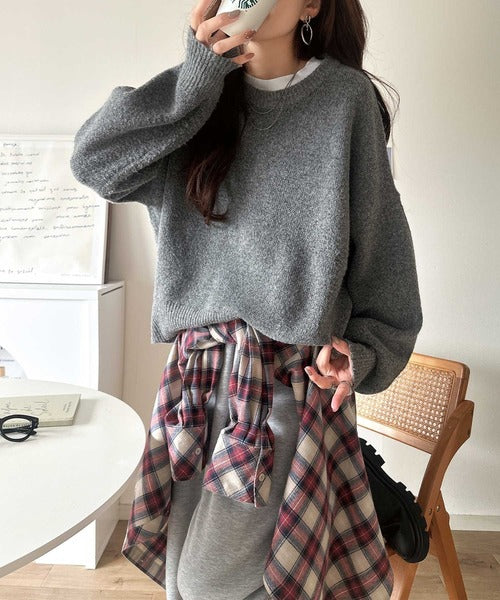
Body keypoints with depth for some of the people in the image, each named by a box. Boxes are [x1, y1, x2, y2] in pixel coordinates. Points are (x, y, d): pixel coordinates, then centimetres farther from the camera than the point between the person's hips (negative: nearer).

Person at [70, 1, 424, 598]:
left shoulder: (345, 97, 1)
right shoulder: (203, 98, 11)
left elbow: (382, 244, 3)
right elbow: (94, 159, -3)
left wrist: (362, 350, -7)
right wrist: (202, 69, -8)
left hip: (293, 378, -4)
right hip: (195, 372, 4)